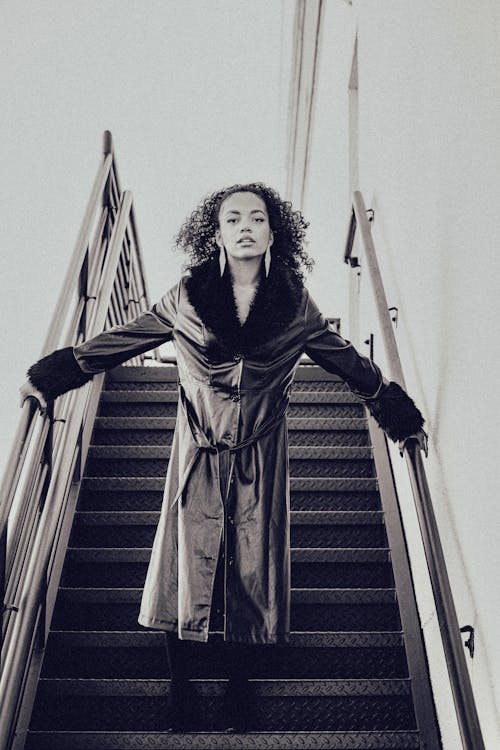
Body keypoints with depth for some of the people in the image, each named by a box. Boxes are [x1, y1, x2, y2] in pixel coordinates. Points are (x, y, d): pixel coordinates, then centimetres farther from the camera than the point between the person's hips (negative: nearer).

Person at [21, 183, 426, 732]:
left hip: (260, 461, 1)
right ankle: (179, 681, 32)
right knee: (185, 562, 6)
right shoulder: (186, 297, -2)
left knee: (251, 568, 8)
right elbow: (117, 342, 5)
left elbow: (352, 364, 9)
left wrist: (399, 414, 14)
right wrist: (50, 377, 6)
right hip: (198, 456, 0)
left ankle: (239, 683, 34)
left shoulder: (294, 305, 0)